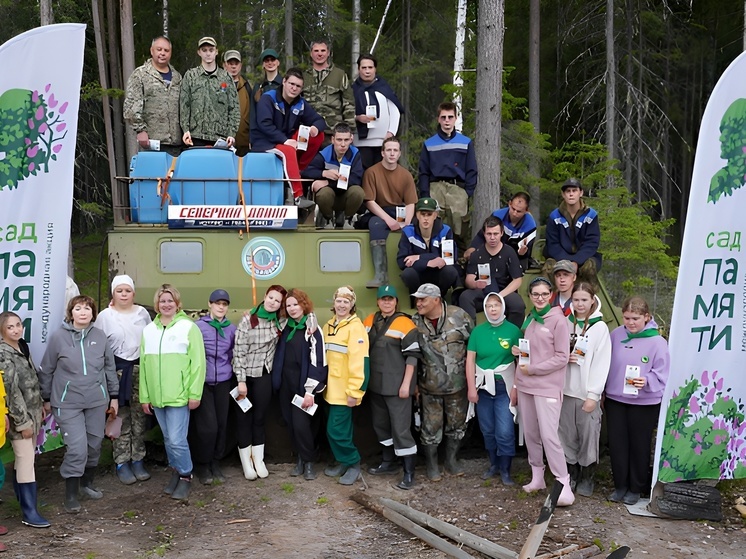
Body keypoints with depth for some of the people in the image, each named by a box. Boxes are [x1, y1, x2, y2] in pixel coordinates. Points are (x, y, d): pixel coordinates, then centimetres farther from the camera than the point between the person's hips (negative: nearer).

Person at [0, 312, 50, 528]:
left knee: (24, 459, 18)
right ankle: (29, 512, 1)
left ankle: (23, 499, 32)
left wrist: (41, 405, 18)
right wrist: (23, 421, -19)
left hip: (32, 412, 8)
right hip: (19, 415, -8)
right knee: (26, 460, -5)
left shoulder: (22, 347, 8)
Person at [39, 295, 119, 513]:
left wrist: (114, 396, 11)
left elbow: (110, 367, 9)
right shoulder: (58, 337, -7)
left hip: (97, 401, 3)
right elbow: (46, 370, 2)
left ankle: (87, 483, 34)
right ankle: (70, 494, 7)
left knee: (95, 445, 12)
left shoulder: (100, 336, 1)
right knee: (77, 448, -9)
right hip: (68, 403, -3)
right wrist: (47, 398, 7)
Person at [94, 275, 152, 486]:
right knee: (121, 419, 1)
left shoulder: (142, 313, 7)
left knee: (139, 417, 6)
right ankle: (122, 463, 10)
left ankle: (138, 460, 17)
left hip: (140, 368, 2)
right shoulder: (105, 316, 0)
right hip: (117, 371, -2)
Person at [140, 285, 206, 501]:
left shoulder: (188, 327, -6)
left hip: (179, 395, -5)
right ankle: (175, 472, 29)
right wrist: (145, 396, 9)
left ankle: (186, 476, 13)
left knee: (177, 440, -7)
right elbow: (144, 364, 11)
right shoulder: (148, 330, 9)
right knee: (168, 439, 14)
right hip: (156, 396, 5)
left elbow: (198, 363, -8)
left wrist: (195, 393, -11)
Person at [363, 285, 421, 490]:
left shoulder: (405, 323, -11)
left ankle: (409, 473, 1)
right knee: (380, 424, 18)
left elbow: (412, 356, -12)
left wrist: (406, 384, -16)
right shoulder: (369, 321, 7)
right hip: (376, 384, 7)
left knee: (401, 427, -6)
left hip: (396, 385, -7)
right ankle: (389, 462, 35)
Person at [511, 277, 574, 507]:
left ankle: (563, 484, -5)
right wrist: (516, 384, 11)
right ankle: (537, 477, 23)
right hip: (525, 385, 7)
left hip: (547, 387, -6)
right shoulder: (529, 319, 13)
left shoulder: (558, 320, -7)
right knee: (530, 433, 11)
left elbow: (562, 357, -11)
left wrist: (533, 369, -12)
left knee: (549, 436, -11)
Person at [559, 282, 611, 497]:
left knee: (588, 435, -1)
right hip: (566, 390, 3)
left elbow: (601, 363, -8)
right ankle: (571, 475, 23)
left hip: (587, 393, -3)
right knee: (567, 435, 8)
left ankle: (587, 478, 16)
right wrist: (565, 358, -9)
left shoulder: (600, 327, -4)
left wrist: (593, 395, -13)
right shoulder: (566, 324, 7)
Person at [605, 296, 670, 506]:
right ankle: (620, 485, 25)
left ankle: (636, 488, 25)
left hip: (644, 403, -3)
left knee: (639, 446, 9)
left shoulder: (657, 342, -12)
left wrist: (647, 382, -29)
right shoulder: (616, 334, 0)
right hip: (615, 400, 4)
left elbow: (662, 375, -10)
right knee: (617, 444, 9)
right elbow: (606, 365, 8)